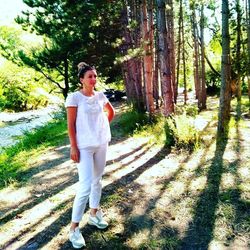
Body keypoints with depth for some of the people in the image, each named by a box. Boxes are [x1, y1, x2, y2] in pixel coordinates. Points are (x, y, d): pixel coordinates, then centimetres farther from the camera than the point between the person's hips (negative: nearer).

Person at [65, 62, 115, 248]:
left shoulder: (100, 96, 5)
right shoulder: (74, 97, -10)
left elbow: (111, 111, 23)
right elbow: (71, 124, -12)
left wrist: (104, 125, 11)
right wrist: (73, 147, -15)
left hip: (101, 144, 6)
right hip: (84, 146, -6)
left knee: (97, 180, 16)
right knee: (86, 185, -10)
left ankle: (94, 213, 36)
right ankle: (74, 227, 4)